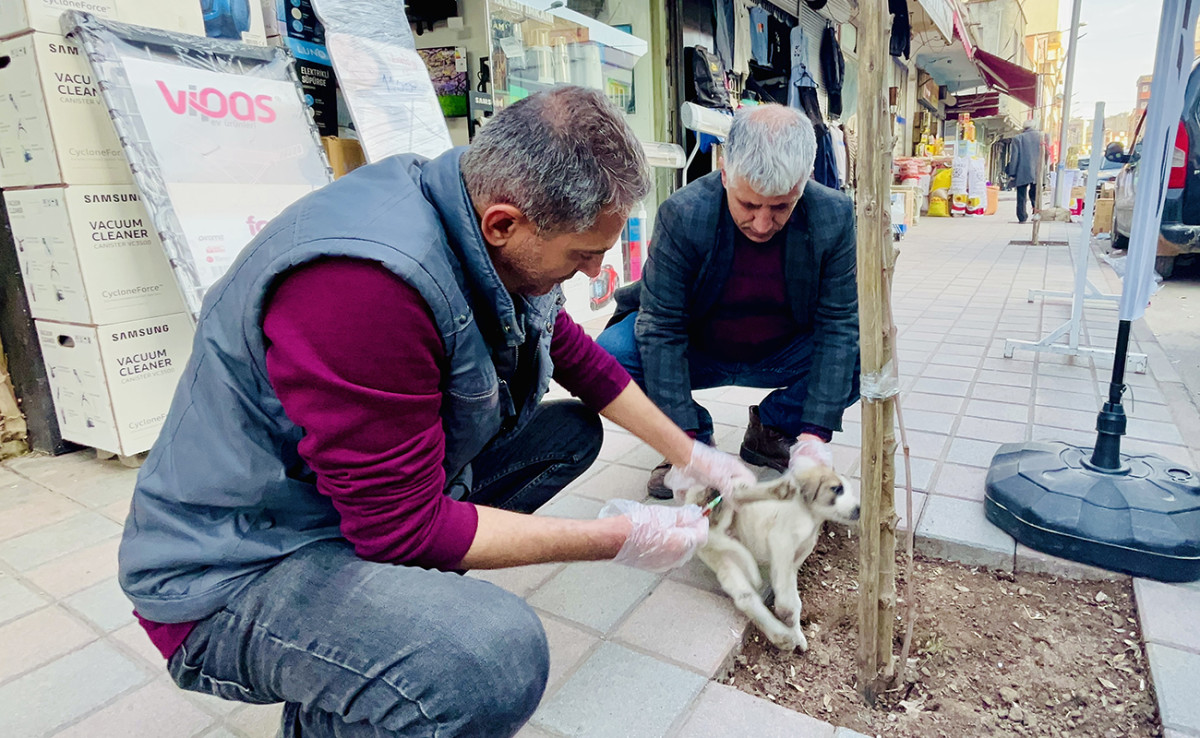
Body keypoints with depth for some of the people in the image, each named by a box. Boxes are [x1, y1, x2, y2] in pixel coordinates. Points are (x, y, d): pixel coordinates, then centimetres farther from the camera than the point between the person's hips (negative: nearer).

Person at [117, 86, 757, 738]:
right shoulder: (361, 280, -34)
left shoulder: (486, 231, -6)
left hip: (391, 491, 9)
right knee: (496, 658, -34)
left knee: (572, 430, 8)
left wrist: (692, 456, 11)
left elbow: (573, 354, 8)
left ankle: (415, 591, 6)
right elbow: (403, 528, -28)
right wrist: (619, 540, -20)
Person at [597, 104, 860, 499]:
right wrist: (686, 440, -32)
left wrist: (814, 434, -27)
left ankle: (770, 427, 3)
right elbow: (661, 329, -26)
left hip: (781, 355, 2)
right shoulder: (682, 214, -26)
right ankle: (698, 431, -1)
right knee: (611, 354, -28)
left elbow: (838, 325, -17)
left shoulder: (834, 217, -19)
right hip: (695, 351, -1)